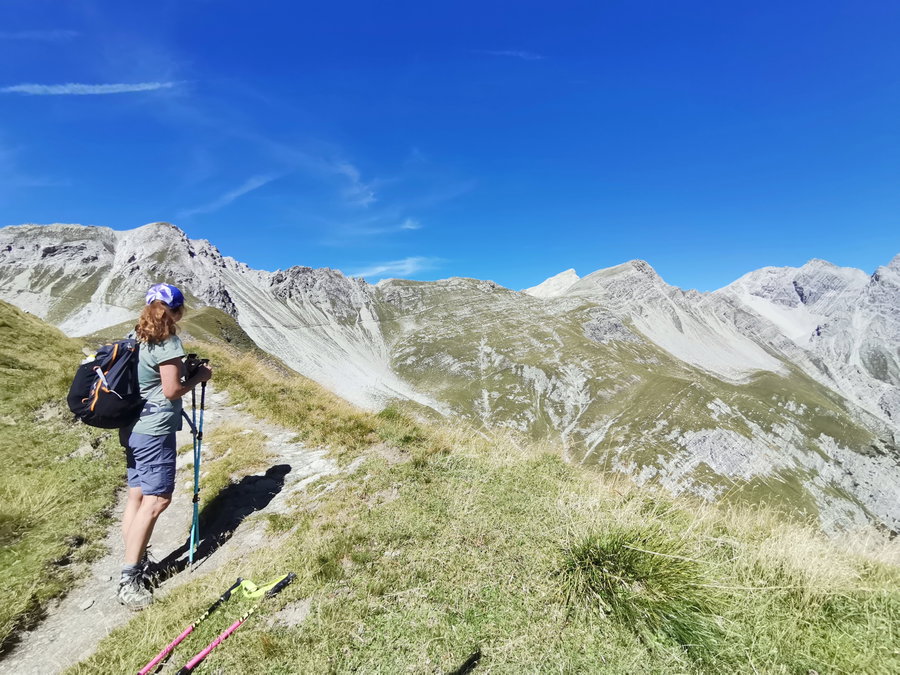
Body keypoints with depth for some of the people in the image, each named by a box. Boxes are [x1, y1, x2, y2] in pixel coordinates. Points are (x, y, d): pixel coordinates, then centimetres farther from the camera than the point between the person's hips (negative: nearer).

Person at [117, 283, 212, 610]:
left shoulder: (136, 338, 9)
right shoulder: (167, 342, -17)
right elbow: (172, 390, -19)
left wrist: (182, 369, 15)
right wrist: (199, 376, -5)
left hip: (133, 429, 9)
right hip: (155, 431, -9)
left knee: (137, 495, 15)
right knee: (156, 499, -3)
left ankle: (134, 565, 25)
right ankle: (129, 581, 3)